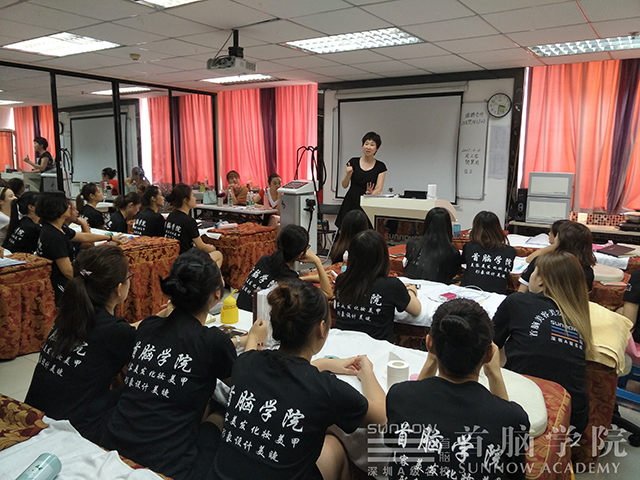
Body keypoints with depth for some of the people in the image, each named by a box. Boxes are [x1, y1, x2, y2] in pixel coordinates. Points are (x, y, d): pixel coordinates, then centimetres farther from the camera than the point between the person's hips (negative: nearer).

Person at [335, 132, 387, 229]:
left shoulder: (380, 167, 4)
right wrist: (348, 174, -11)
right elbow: (344, 185, 8)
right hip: (351, 203, 1)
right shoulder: (353, 162, 6)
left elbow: (379, 189, -3)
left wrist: (371, 193, -24)